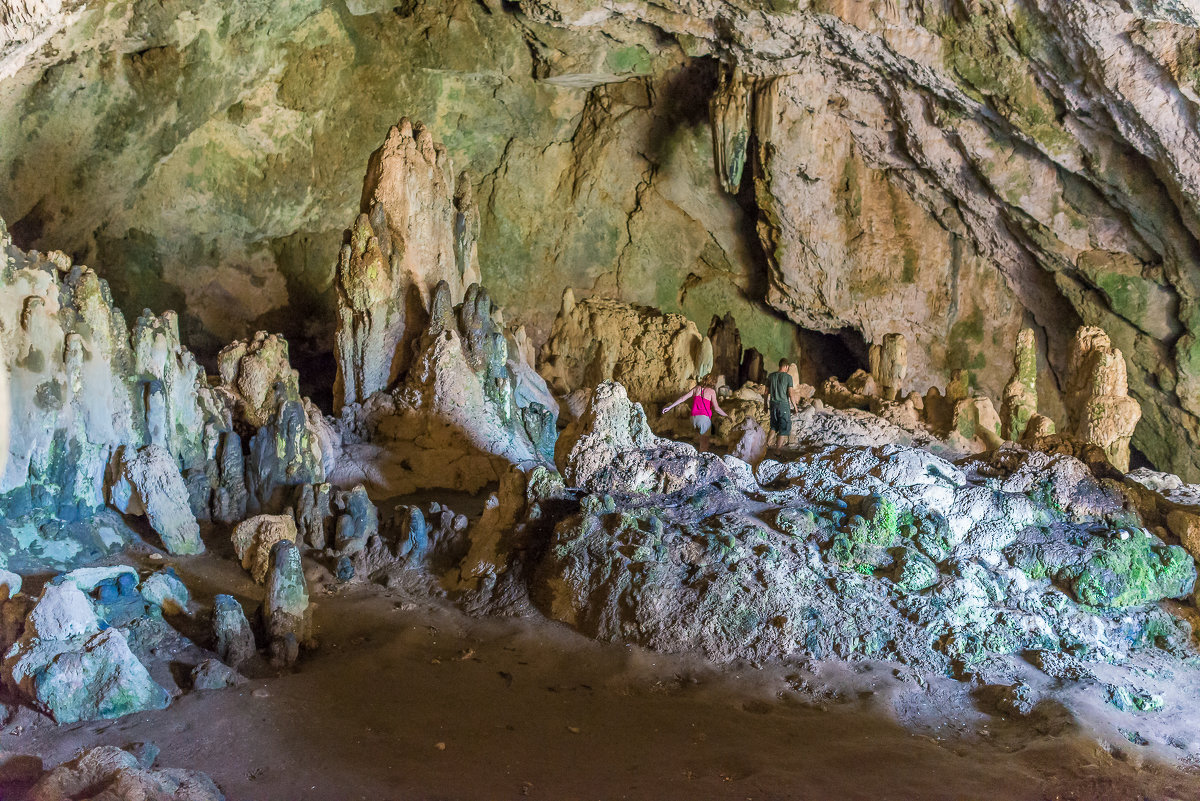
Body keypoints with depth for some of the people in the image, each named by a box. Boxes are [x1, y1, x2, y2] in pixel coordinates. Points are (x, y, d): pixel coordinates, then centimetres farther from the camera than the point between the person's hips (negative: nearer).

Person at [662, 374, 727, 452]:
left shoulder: (696, 388, 12)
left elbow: (682, 398, 9)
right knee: (704, 444, -2)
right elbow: (716, 408, -7)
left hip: (693, 418, 5)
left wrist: (670, 407, 13)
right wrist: (727, 416, 5)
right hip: (704, 418, -5)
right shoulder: (711, 391, -1)